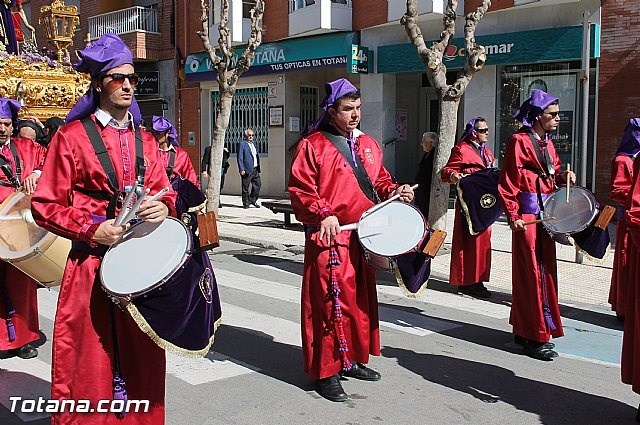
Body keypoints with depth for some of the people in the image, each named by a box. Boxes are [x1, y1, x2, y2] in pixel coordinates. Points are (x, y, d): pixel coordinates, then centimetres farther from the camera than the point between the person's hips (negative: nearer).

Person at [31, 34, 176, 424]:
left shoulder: (145, 140, 13)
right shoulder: (72, 136, -2)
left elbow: (165, 193, 14)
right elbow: (46, 205, -4)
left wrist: (164, 207, -9)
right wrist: (91, 230, -16)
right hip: (91, 263, -4)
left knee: (141, 359, 10)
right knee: (88, 364, 2)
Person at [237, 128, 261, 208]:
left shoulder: (254, 143, 17)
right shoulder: (242, 144, -6)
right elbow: (240, 158, -10)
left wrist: (258, 168, 17)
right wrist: (241, 169, -17)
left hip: (255, 169, 7)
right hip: (247, 170, -7)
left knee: (258, 184, 5)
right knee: (245, 187, 0)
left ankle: (253, 200, 19)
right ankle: (246, 202, 10)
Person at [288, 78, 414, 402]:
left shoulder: (368, 145, 14)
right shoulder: (313, 146, -7)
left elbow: (379, 180, 21)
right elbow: (300, 188, -12)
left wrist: (394, 191, 1)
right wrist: (323, 214, -24)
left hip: (363, 236, 7)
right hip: (328, 238, -7)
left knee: (362, 299, 15)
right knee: (331, 303, -5)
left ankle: (352, 360, 31)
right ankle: (326, 372, 6)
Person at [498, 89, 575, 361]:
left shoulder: (547, 142, 17)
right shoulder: (519, 140, -9)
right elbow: (508, 183, -13)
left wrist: (564, 176, 1)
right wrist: (513, 216, -19)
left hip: (546, 212, 9)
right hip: (528, 213, -9)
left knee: (545, 270, 12)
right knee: (532, 272, -5)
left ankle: (525, 330, 22)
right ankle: (534, 336, 2)